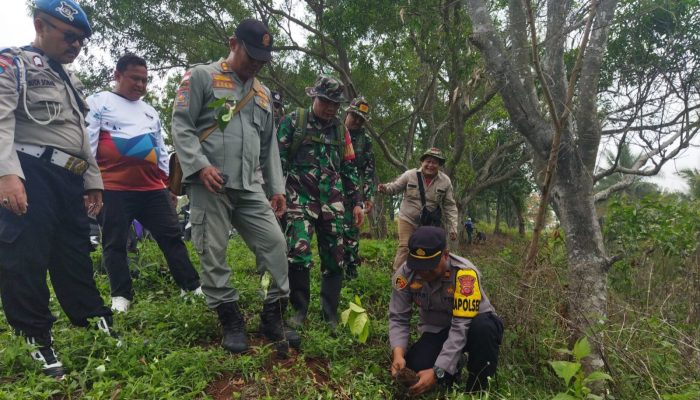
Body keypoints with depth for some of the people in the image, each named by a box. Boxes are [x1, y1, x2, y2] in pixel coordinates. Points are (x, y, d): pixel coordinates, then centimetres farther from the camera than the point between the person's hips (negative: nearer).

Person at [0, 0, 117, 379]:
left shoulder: (70, 80, 24)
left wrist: (92, 181, 18)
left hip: (69, 178, 7)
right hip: (31, 176, -7)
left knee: (76, 256, 11)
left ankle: (98, 325, 20)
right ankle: (37, 341, 8)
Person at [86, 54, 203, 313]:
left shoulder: (150, 111, 23)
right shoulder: (98, 103, 6)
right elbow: (87, 141, -1)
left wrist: (170, 181, 18)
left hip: (153, 188, 5)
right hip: (114, 189, -4)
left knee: (171, 236, 4)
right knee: (115, 243, 2)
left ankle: (191, 285, 9)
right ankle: (121, 295, 13)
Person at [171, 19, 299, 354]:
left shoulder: (263, 94, 22)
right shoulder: (201, 77, 4)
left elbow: (269, 146, 22)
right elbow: (180, 125, -4)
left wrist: (277, 186, 14)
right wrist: (200, 165, -18)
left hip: (250, 188, 5)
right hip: (210, 186, -5)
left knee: (275, 244, -2)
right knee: (213, 255, -1)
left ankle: (272, 320, 10)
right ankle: (232, 323, 14)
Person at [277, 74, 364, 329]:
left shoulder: (340, 130, 16)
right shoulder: (294, 121, 5)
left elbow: (349, 169, 18)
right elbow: (278, 158, 2)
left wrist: (356, 202, 13)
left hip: (333, 200, 4)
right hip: (300, 196, -3)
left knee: (334, 258, 2)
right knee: (298, 254, -15)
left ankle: (330, 315, 15)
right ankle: (300, 310, 5)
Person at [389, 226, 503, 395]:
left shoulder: (464, 273, -34)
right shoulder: (405, 273, -20)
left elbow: (461, 327, -35)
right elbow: (398, 318, -14)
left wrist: (438, 371, -39)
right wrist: (398, 353, -32)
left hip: (471, 327, -3)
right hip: (436, 331, 3)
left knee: (483, 327, -38)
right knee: (415, 368, -24)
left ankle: (477, 390, -10)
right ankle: (453, 366, 11)